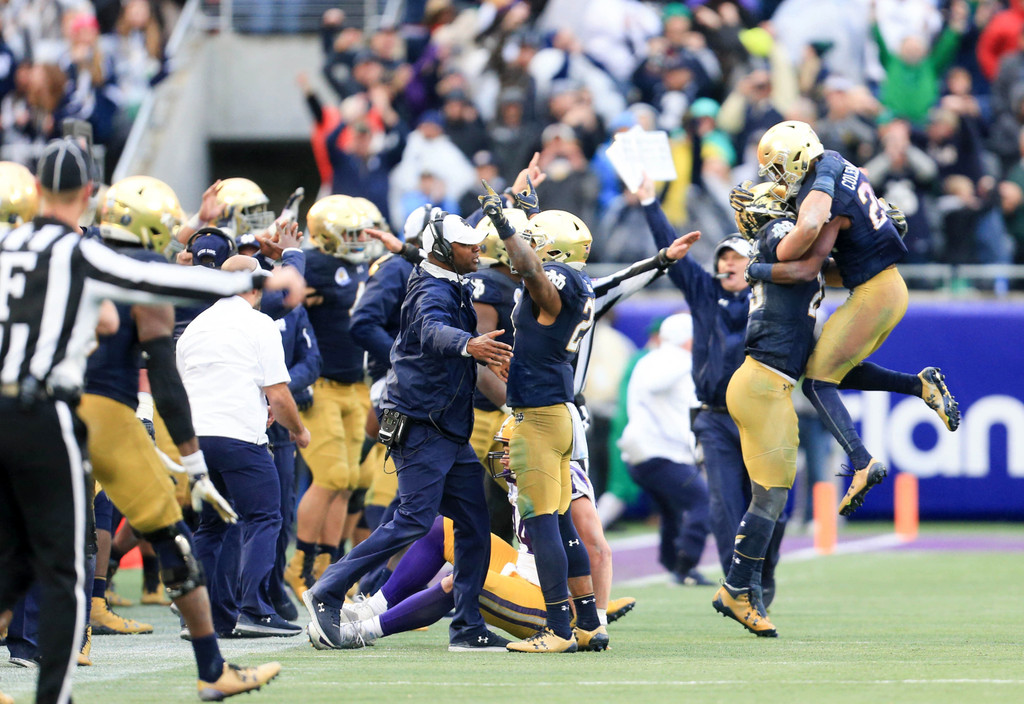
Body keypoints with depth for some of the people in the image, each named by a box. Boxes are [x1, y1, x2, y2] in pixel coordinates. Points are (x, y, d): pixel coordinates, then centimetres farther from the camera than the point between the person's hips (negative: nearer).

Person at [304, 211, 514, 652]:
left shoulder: (453, 289, 14)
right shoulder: (432, 293, -16)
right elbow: (433, 334, -38)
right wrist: (468, 345, -58)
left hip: (449, 431, 10)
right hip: (421, 427, -10)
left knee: (474, 524, 5)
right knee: (414, 521, -13)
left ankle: (468, 628, 7)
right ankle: (327, 593, -4)